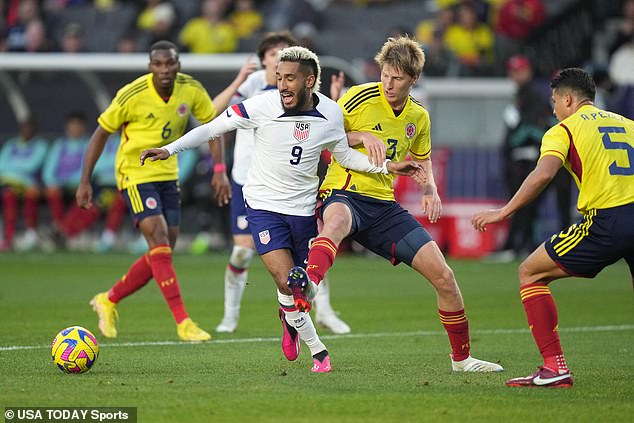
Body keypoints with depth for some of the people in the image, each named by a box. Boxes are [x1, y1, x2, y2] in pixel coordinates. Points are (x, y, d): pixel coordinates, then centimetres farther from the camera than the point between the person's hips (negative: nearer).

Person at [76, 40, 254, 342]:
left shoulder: (191, 89, -7)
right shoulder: (132, 95, -19)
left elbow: (211, 119, 11)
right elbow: (101, 134, -8)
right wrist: (85, 182, -7)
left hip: (167, 175, 6)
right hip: (135, 175, -6)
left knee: (163, 253, 5)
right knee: (159, 241, -19)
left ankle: (109, 301, 24)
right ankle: (183, 322, -19)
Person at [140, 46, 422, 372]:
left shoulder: (331, 114, -8)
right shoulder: (263, 105, -17)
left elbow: (344, 155, 11)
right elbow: (212, 128, -9)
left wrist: (386, 166, 0)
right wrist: (169, 149, -18)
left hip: (303, 207, 3)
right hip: (263, 206, -3)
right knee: (286, 282, -17)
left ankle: (290, 319, 47)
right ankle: (318, 351, 2)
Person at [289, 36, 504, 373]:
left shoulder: (418, 117, 11)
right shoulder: (360, 97, -6)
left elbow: (422, 158, 29)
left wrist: (430, 190, 9)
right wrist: (361, 136, -16)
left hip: (384, 206, 6)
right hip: (344, 193, -5)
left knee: (443, 275, -1)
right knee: (338, 220, -45)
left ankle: (462, 358, 16)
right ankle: (307, 287, -73)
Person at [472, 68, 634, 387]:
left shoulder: (564, 130, 5)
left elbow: (544, 173, -11)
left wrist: (503, 212, -8)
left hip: (607, 222, -5)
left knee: (530, 273, 8)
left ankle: (554, 367, -2)